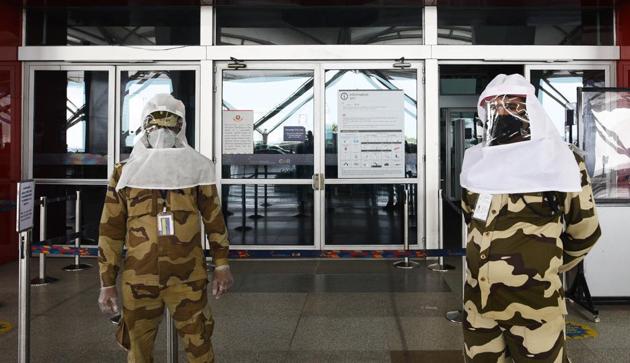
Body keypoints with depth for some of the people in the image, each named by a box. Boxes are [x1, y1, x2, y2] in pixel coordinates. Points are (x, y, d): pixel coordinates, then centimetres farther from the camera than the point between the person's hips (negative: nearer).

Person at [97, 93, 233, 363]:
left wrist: (221, 265, 2)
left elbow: (214, 219, 8)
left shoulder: (197, 169, 4)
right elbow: (110, 231, 4)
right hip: (139, 279, 1)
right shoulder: (125, 173, 4)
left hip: (188, 278, 0)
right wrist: (107, 284, 1)